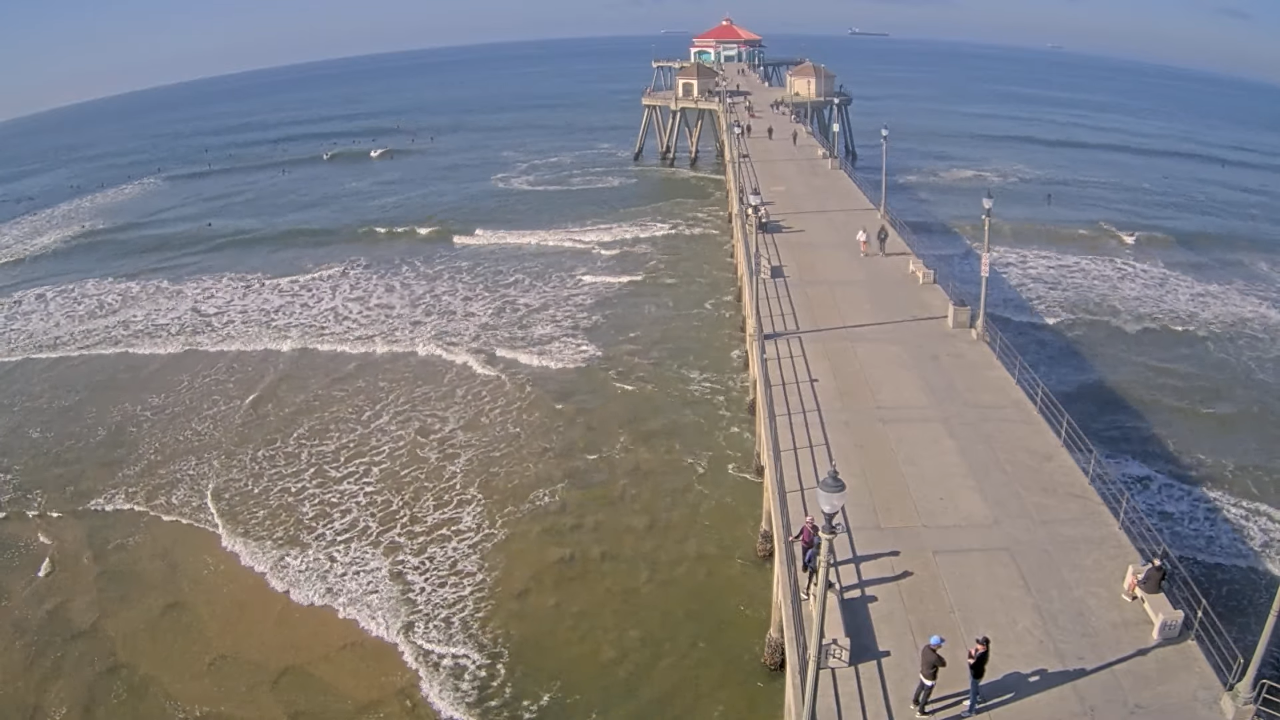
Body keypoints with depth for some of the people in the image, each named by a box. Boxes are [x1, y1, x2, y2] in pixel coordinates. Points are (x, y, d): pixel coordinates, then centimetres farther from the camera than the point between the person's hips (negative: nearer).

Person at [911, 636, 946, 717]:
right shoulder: (935, 657, -43)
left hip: (923, 673, 7)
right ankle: (920, 711, 41)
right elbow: (943, 664, -20)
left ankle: (915, 702, 58)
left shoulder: (925, 647, -20)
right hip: (930, 678, -7)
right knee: (926, 694, 18)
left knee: (921, 687, 32)